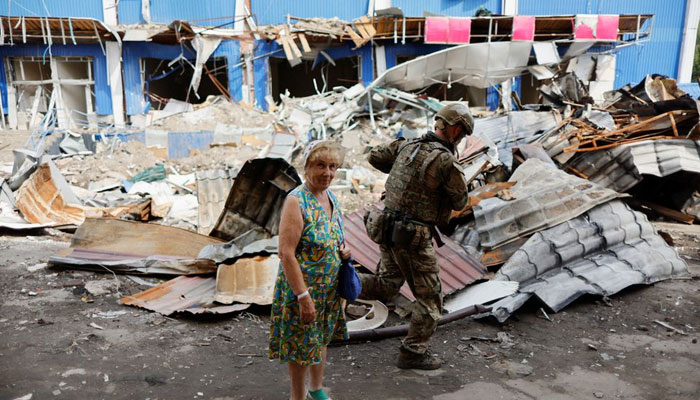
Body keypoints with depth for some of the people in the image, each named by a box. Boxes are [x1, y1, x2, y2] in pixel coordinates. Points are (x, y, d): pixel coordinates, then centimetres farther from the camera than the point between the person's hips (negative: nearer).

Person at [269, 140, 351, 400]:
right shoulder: (296, 201, -21)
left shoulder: (330, 197, 3)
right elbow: (286, 254, -24)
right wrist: (304, 297, -25)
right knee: (301, 345, 8)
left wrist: (342, 251, -2)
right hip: (302, 287, -8)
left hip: (328, 288, 8)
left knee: (321, 339, 22)